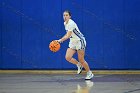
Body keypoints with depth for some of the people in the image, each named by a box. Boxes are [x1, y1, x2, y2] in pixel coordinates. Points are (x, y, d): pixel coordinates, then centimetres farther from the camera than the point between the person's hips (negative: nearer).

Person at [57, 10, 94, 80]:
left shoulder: (71, 23, -23)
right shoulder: (65, 23, 4)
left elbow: (68, 36, -30)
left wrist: (60, 40, -36)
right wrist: (61, 40, 11)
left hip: (80, 41, -8)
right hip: (72, 43, 8)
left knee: (81, 60, -3)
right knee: (67, 57, -10)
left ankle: (90, 73, 17)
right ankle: (79, 65, 17)